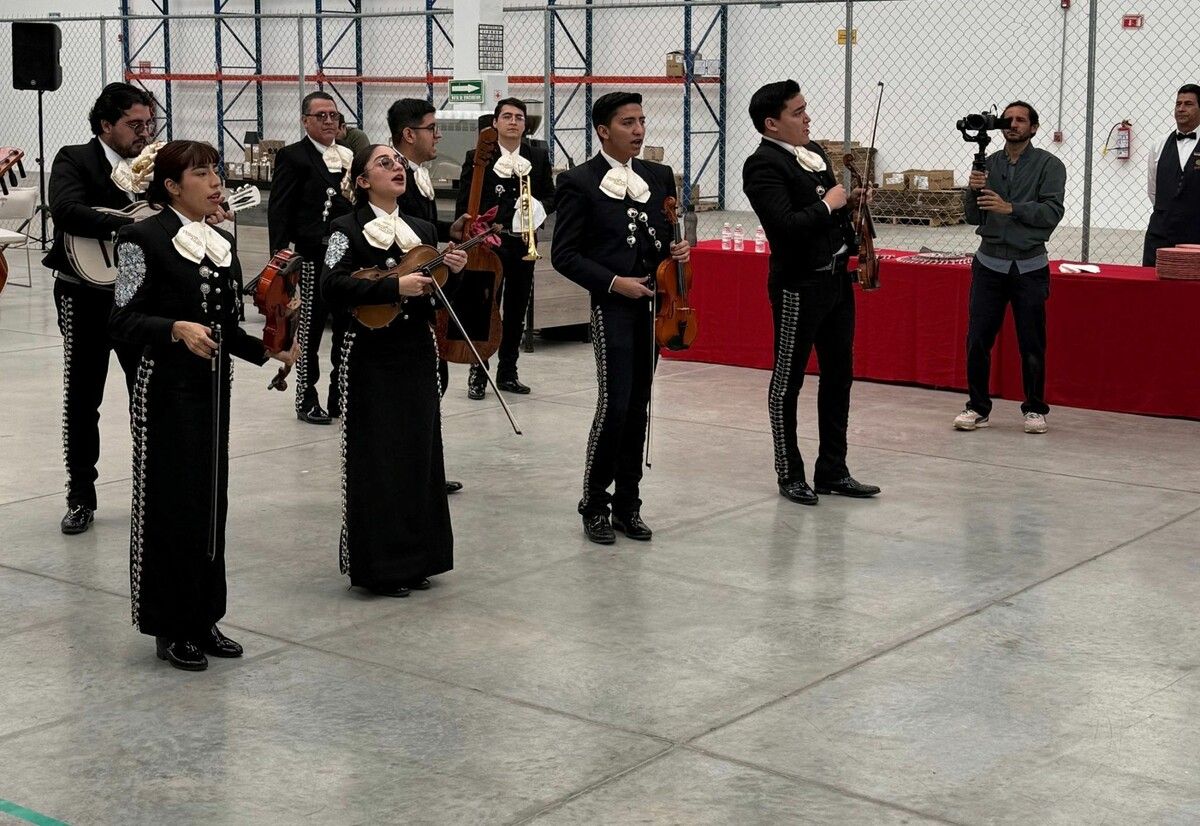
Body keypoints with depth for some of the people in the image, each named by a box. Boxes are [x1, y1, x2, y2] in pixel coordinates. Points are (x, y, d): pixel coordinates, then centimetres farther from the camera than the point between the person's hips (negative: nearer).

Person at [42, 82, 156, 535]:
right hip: (87, 297, -4)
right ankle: (81, 498, 18)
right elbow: (67, 210, -27)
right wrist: (129, 226, -35)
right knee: (82, 400, 6)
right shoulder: (74, 161, -9)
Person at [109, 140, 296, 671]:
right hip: (166, 388, -7)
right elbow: (124, 319, -14)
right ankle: (171, 628, 10)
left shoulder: (222, 242, 13)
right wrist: (175, 328, -28)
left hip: (214, 387, 7)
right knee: (170, 504, -1)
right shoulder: (145, 239, -9)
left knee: (211, 502, 11)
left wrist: (268, 350, 4)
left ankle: (204, 620, 21)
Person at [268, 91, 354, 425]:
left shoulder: (350, 156, 14)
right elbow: (279, 210, -9)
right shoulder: (292, 157, -4)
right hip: (314, 256, -6)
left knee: (348, 329, 11)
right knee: (310, 329, 3)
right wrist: (280, 255, -19)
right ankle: (306, 400, 13)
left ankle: (341, 397, 22)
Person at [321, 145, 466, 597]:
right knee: (377, 459, -2)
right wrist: (395, 287, -24)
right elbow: (333, 285, -18)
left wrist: (454, 271, -4)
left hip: (418, 354, 6)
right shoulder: (348, 229, -4)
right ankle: (377, 565, 7)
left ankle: (415, 558, 19)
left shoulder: (424, 231, 13)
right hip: (373, 357, -6)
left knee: (421, 454, 9)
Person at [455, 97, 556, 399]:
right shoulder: (477, 157, 0)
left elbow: (550, 196, 12)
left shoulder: (539, 157, 8)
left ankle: (508, 372, 20)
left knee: (517, 310, 9)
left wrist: (539, 207, -11)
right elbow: (465, 204, -1)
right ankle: (478, 373, 6)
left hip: (524, 243, 3)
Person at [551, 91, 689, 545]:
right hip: (611, 304, -5)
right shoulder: (579, 182, -5)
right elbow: (564, 254, -6)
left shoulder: (659, 176, 11)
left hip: (651, 303, 5)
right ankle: (594, 505, 4)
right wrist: (613, 282, -14)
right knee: (614, 403, -11)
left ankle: (627, 504, 17)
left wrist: (674, 251, -1)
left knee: (638, 407, 8)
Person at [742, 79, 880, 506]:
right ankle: (790, 475, 15)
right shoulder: (763, 166, -16)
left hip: (836, 277, 9)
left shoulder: (814, 151, 11)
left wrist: (848, 203, 4)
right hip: (798, 286, -9)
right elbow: (787, 225, -27)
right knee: (788, 380, 4)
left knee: (839, 375, 13)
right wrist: (828, 205, -15)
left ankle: (833, 470, 24)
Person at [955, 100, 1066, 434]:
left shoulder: (1048, 165, 0)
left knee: (1032, 343, 3)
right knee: (977, 340, 1)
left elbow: (1052, 212, -12)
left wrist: (1011, 208, -22)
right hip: (989, 263, 3)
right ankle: (978, 407, 10)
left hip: (1030, 266, -3)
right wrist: (973, 191, -11)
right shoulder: (988, 164, 9)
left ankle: (1035, 409, 15)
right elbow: (974, 218, 8)